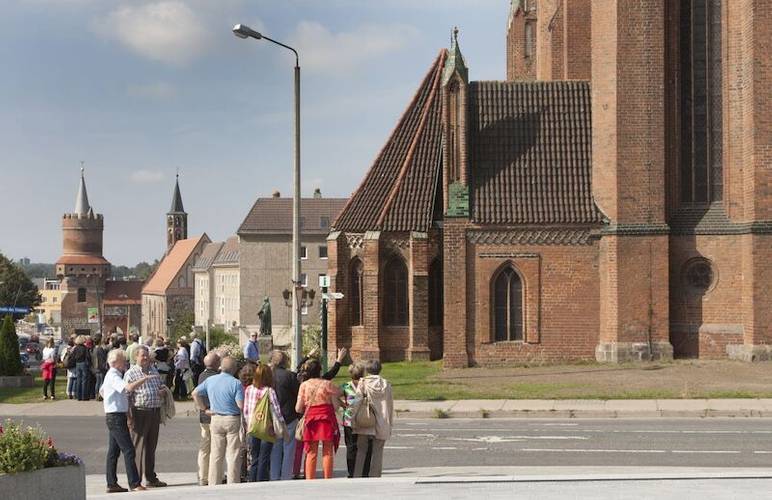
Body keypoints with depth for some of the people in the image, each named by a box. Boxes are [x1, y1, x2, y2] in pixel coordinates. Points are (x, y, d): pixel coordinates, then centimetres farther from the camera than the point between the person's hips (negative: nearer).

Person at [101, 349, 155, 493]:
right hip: (116, 417, -10)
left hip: (113, 416, 10)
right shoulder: (113, 376, -16)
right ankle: (134, 484, -11)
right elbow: (129, 388, -32)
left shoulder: (112, 375, 15)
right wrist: (145, 378, -24)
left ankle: (112, 484, 14)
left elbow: (101, 391, 31)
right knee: (128, 450, -10)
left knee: (114, 451, 11)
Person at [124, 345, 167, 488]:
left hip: (155, 412, 6)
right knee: (138, 447, -5)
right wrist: (130, 417, -16)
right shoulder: (130, 374, -5)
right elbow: (126, 397, -9)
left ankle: (151, 478, 23)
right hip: (140, 412, -6)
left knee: (151, 446, 13)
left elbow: (161, 385, 31)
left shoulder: (154, 371, 14)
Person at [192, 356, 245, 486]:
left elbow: (195, 393, 10)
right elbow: (241, 405, -19)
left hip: (215, 419, 5)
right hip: (233, 420, -5)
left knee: (215, 455, 11)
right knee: (233, 455, 2)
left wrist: (205, 409, 11)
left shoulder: (210, 380, 4)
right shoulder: (235, 383, -14)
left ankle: (213, 484, 14)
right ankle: (232, 485, 3)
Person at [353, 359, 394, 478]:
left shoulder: (363, 383, -2)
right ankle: (375, 477, 2)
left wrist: (355, 421, -2)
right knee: (377, 452, 6)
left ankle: (357, 477, 2)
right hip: (381, 424, 1)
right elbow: (390, 405, 6)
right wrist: (390, 423, 13)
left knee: (361, 450, 6)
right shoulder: (386, 384, 4)